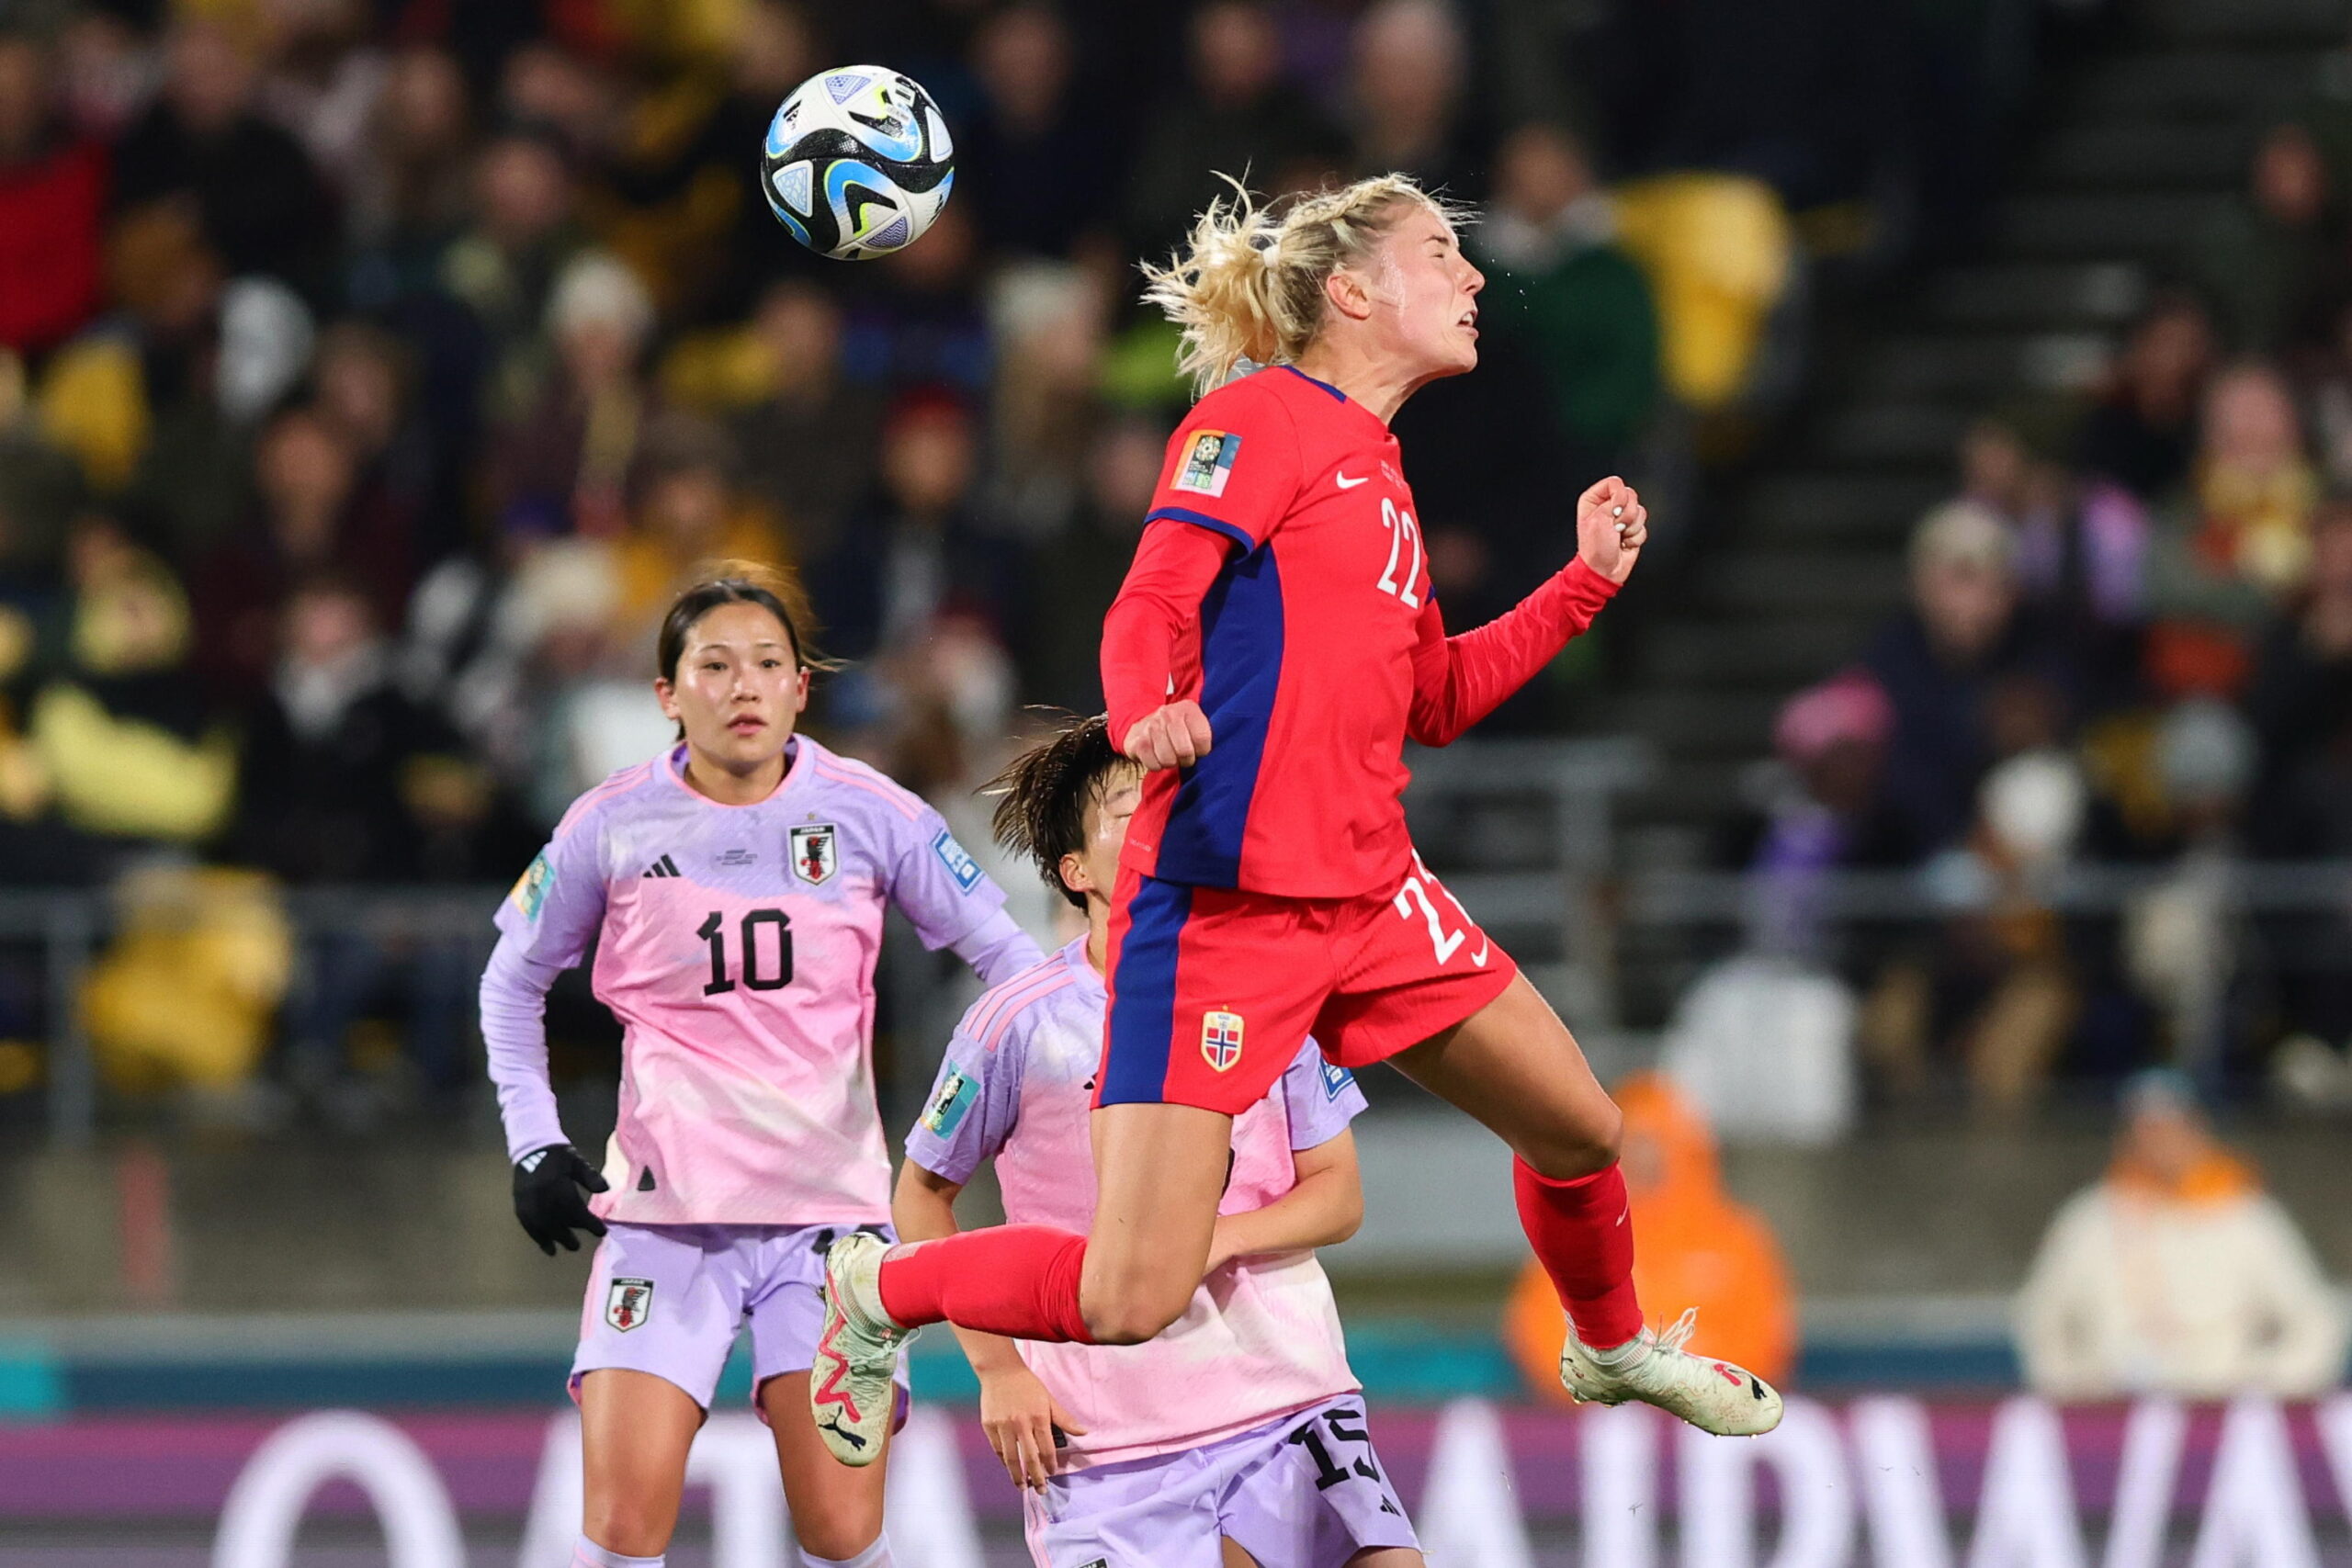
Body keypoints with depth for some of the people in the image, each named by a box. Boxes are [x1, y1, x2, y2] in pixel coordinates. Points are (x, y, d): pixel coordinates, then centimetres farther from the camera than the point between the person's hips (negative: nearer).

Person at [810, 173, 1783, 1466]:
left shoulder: (1374, 465, 19)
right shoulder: (1263, 414, -6)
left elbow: (1436, 701, 25)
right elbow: (1149, 608, -15)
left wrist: (1586, 580, 20)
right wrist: (1150, 711, -37)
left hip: (1370, 896, 8)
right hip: (1219, 905, -8)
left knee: (1579, 1131, 12)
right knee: (1131, 1299, -13)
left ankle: (1613, 1347, 44)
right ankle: (874, 1293, 13)